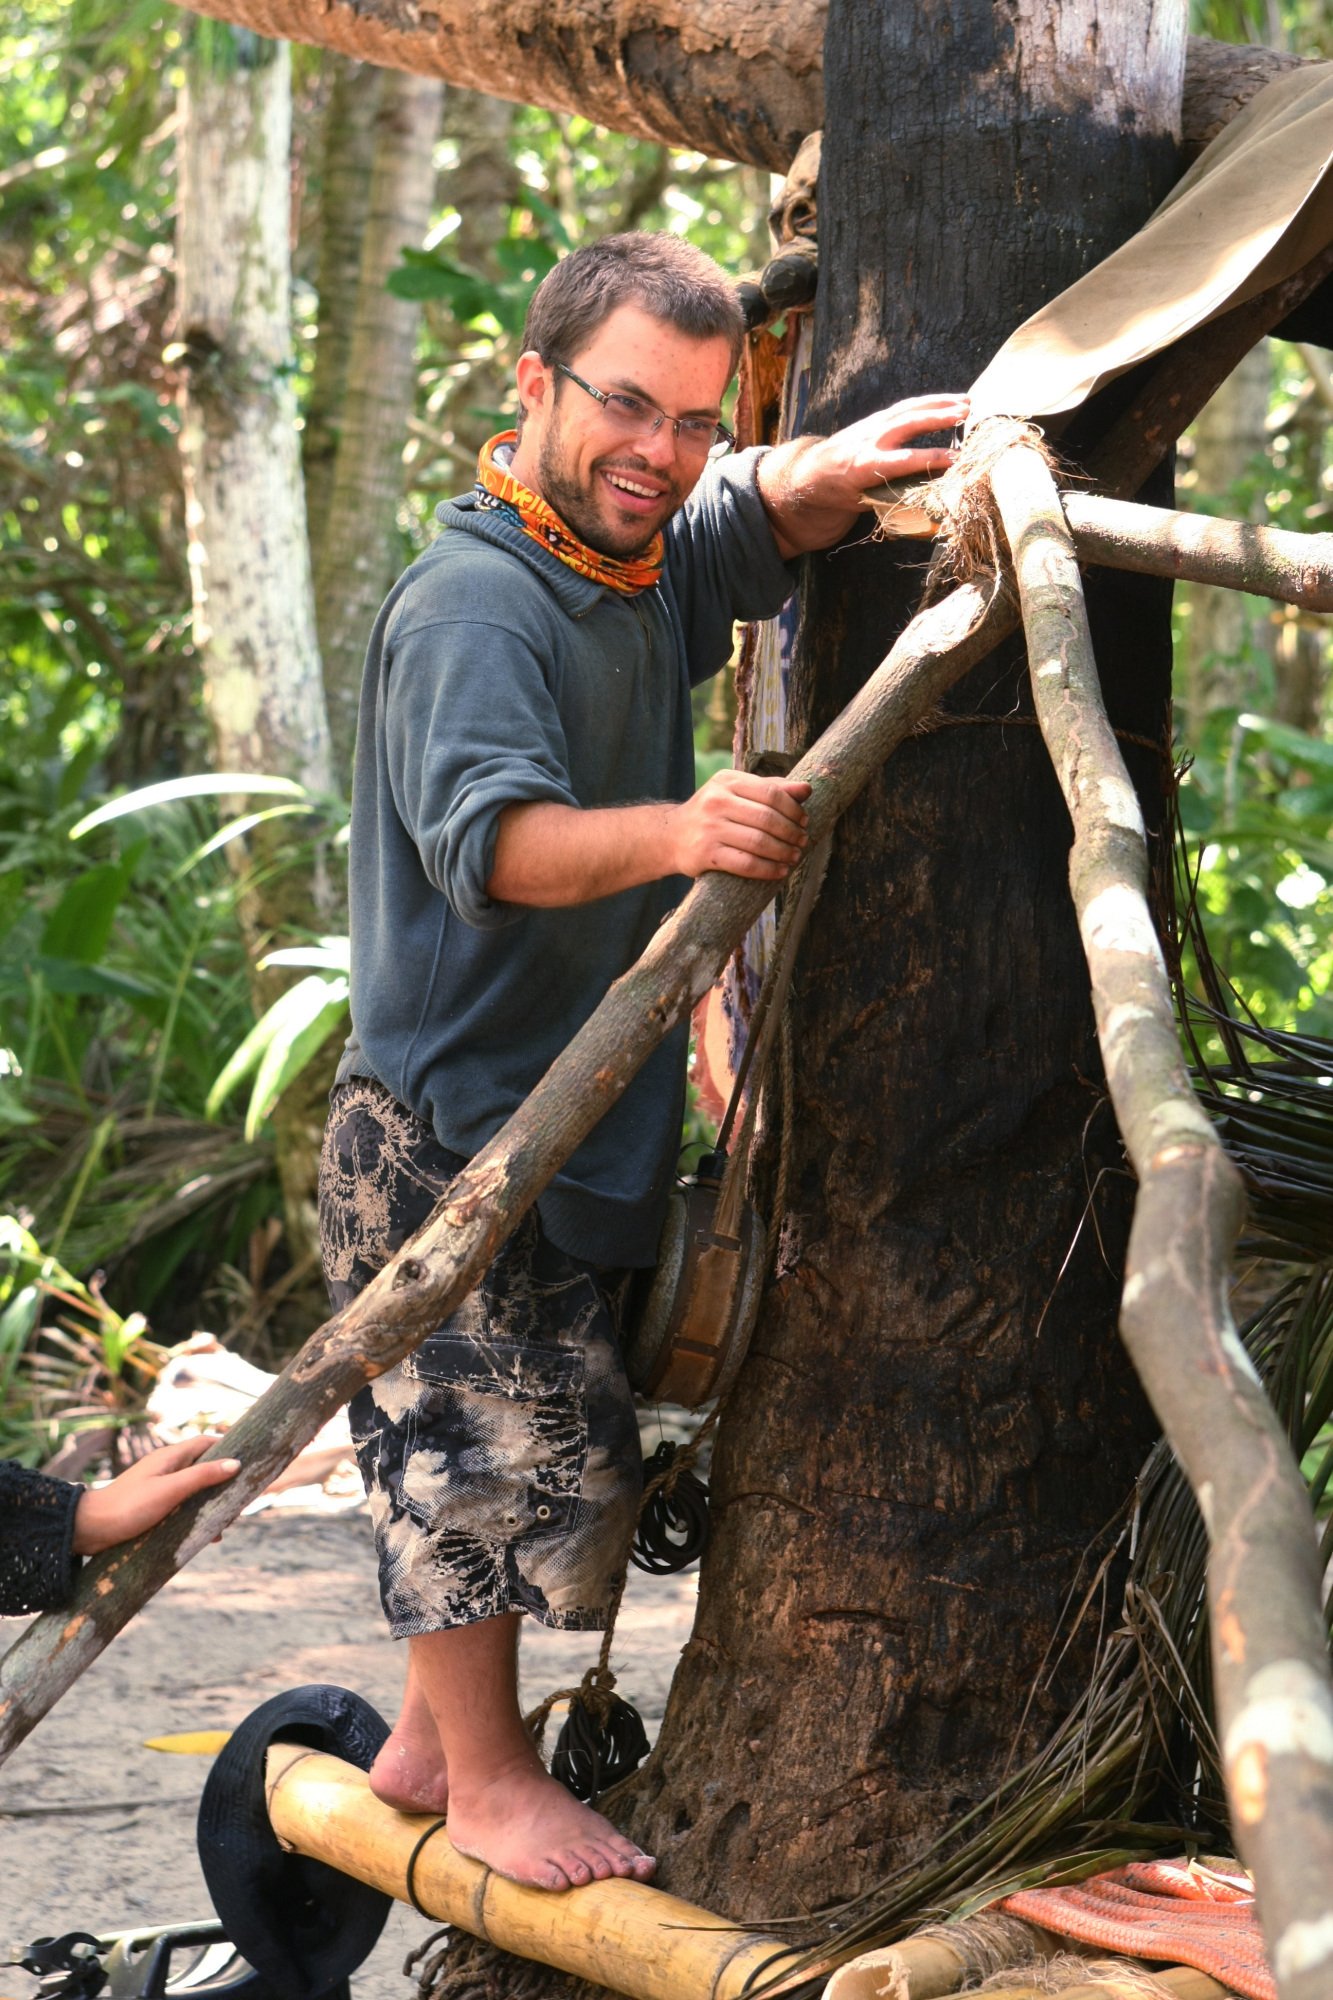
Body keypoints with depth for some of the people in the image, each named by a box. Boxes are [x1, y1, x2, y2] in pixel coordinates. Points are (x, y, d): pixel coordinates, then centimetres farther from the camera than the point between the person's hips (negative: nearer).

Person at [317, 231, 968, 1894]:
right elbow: (489, 838, -35)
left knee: (544, 1450, 16)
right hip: (446, 1122, -9)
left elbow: (767, 513, 19)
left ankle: (429, 1737, 29)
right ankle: (484, 1781, 10)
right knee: (490, 1443, -3)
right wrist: (676, 831, -55)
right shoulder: (473, 607, -22)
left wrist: (831, 470, -7)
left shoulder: (655, 559, 6)